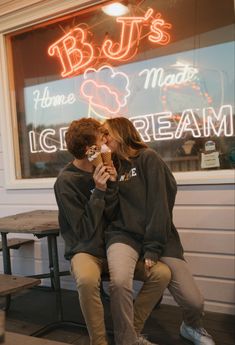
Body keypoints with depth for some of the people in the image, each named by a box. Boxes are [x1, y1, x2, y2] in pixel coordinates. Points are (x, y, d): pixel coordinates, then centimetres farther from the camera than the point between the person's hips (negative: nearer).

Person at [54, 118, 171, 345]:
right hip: (85, 251, -5)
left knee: (162, 273, -14)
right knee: (87, 280, -38)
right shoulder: (66, 181, -13)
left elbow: (112, 217, -4)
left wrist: (112, 186, -17)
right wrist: (98, 191, -21)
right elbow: (84, 231, -16)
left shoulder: (103, 170, 2)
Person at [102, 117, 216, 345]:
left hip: (159, 237, -2)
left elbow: (159, 204, -11)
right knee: (119, 282, -30)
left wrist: (153, 248, -16)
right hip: (124, 235, 3)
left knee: (194, 301, -8)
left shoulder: (147, 158, -2)